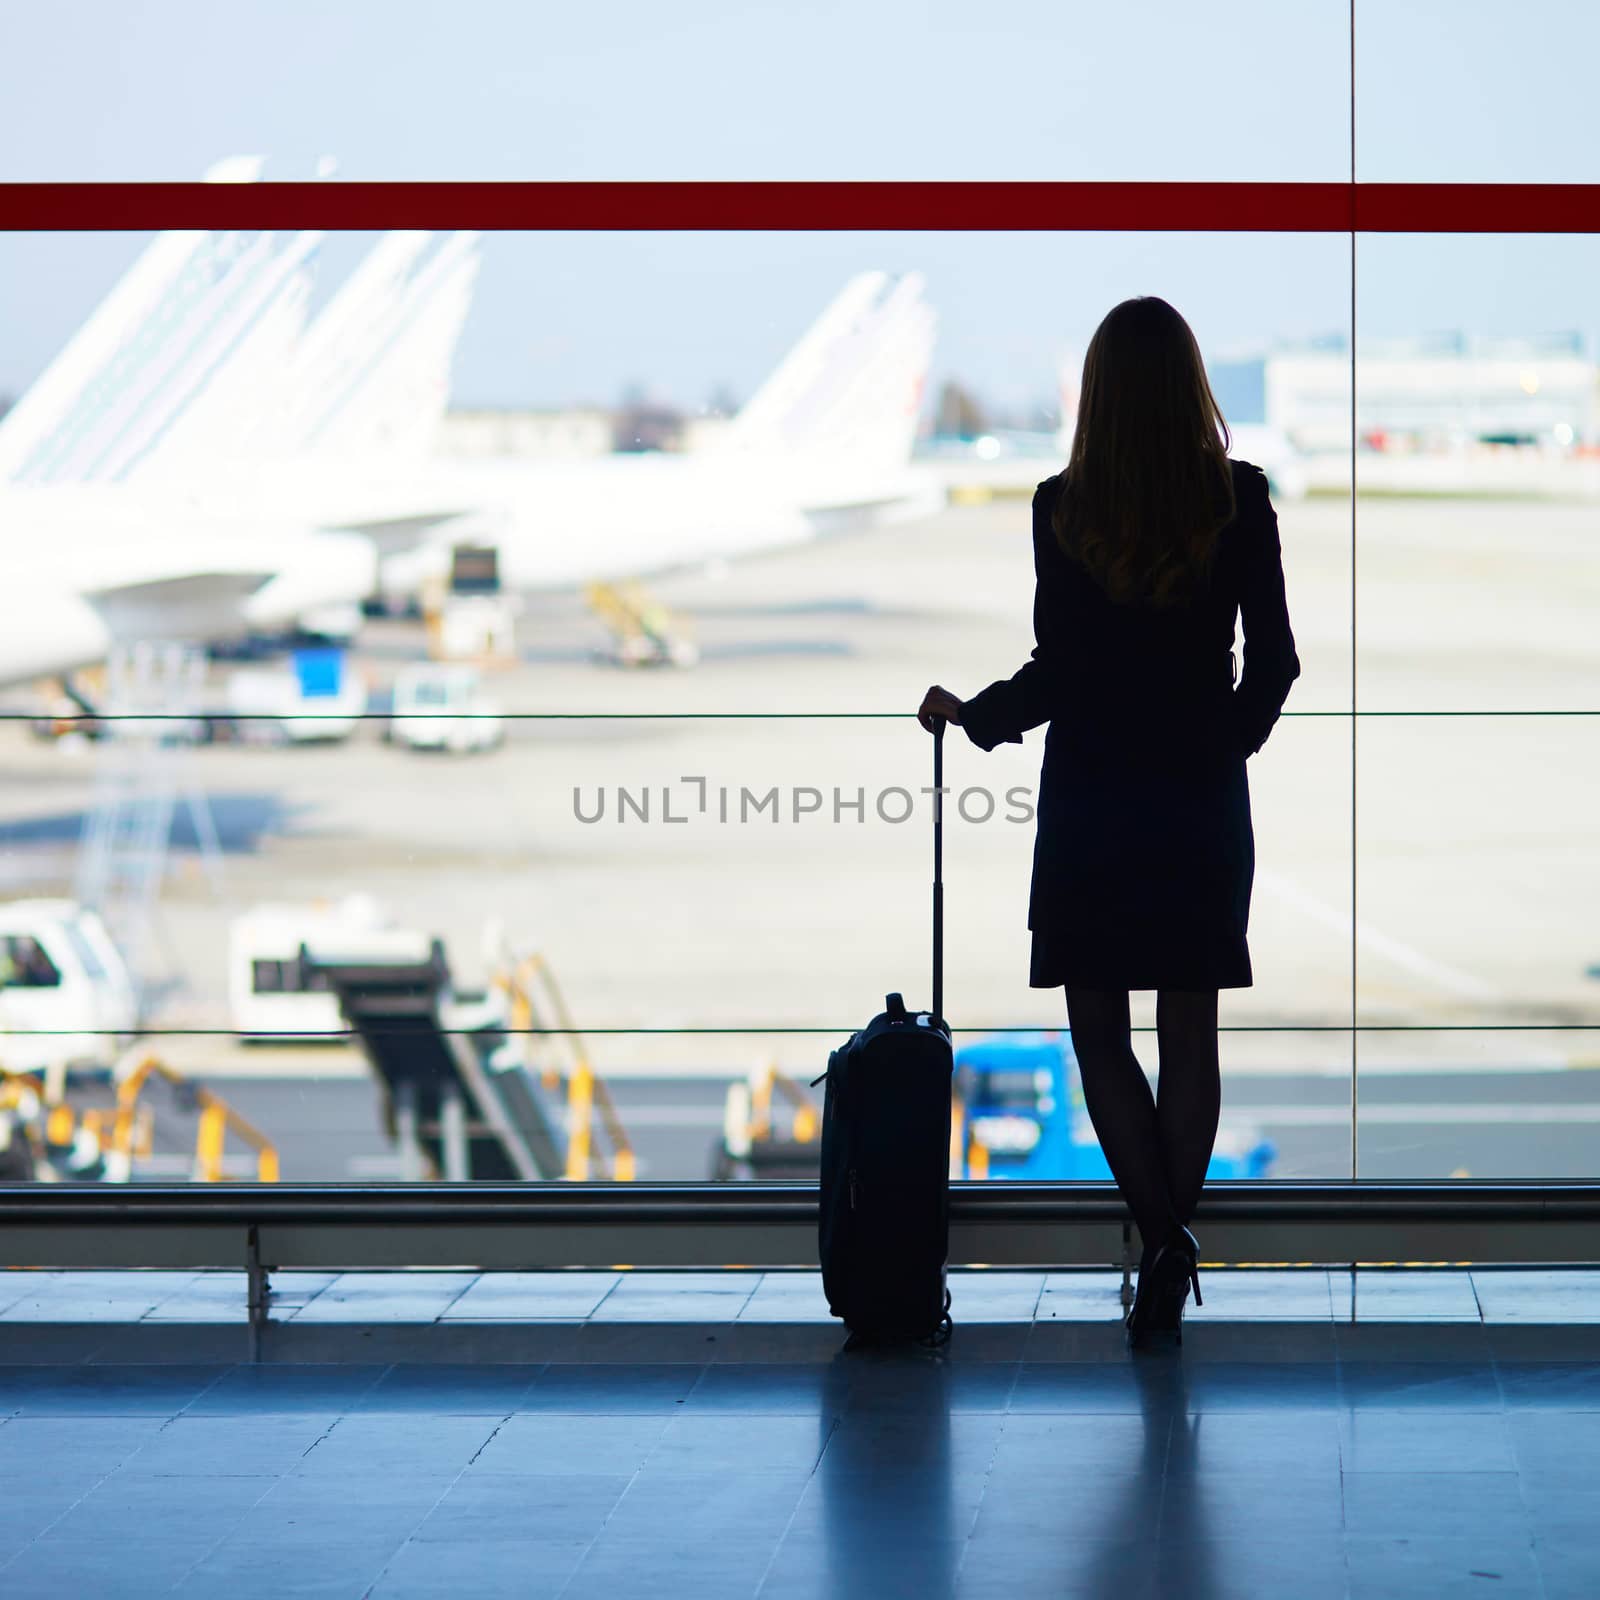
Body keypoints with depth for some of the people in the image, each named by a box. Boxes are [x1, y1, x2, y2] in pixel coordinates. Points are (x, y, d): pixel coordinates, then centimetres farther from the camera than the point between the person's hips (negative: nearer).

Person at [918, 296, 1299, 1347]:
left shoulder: (1064, 508, -10)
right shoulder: (1240, 501, -4)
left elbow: (1061, 669, -11)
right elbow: (1274, 661, 0)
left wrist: (973, 716, 7)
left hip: (1092, 803, -2)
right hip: (1203, 801, 2)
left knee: (1099, 1032, 6)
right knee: (1190, 1033, 9)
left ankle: (1163, 1231, -10)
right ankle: (1174, 1244, 10)